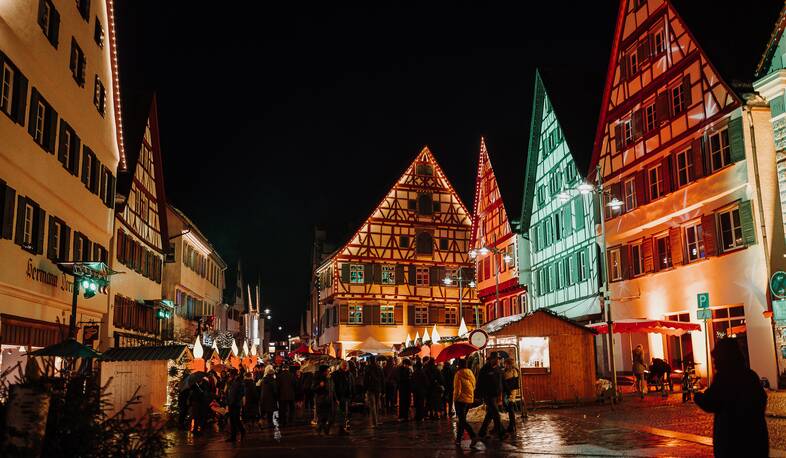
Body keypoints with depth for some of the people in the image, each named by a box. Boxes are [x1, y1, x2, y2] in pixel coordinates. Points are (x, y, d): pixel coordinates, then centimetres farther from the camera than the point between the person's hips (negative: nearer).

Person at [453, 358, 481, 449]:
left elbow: (457, 389, -16)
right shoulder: (471, 374, 8)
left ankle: (473, 437, -22)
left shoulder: (458, 374, -14)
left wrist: (455, 398, -3)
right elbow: (473, 387, 14)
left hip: (461, 400, -7)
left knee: (462, 420, -6)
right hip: (470, 400, 7)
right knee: (462, 419, 17)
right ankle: (458, 439, 22)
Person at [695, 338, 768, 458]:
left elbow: (709, 404, -16)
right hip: (756, 433, 7)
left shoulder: (724, 376, -16)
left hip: (732, 436, -6)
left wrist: (697, 395, 3)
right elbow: (762, 401, 19)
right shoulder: (751, 375, 6)